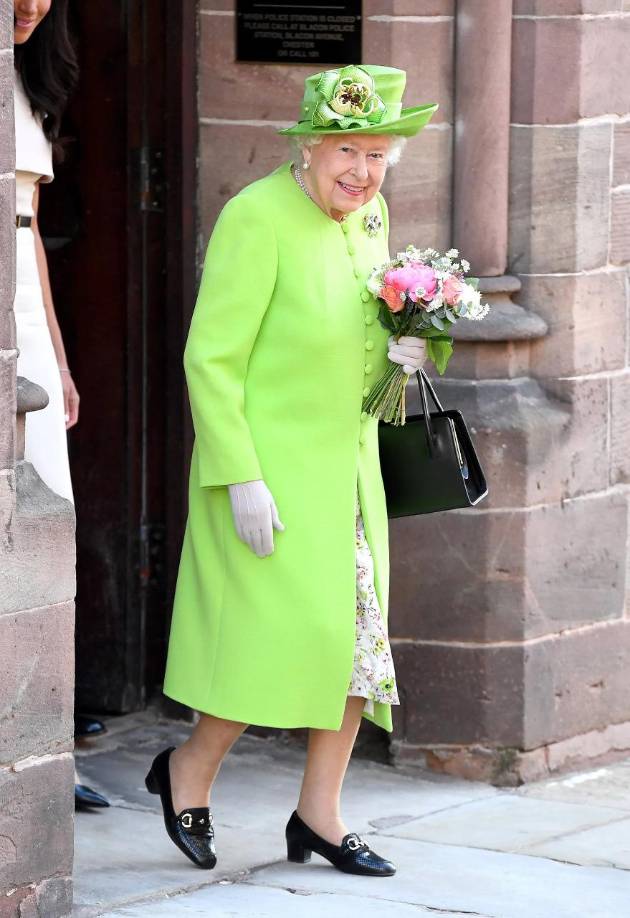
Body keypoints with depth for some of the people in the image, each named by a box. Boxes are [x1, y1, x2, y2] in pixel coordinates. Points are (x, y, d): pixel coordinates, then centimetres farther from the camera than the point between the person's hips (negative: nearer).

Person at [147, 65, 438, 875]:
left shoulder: (369, 214, 8)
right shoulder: (258, 217, -16)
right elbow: (211, 358, -16)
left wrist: (398, 353, 0)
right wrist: (242, 480, -20)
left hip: (348, 463, 8)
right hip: (269, 464, -8)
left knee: (359, 638, 5)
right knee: (301, 626, -14)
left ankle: (319, 816, 15)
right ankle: (190, 771, 8)